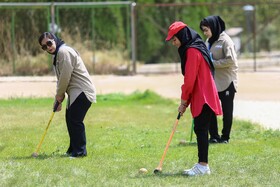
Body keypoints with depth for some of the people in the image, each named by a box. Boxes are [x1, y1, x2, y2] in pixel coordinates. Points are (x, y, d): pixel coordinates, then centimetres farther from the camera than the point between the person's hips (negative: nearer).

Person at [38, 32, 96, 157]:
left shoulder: (64, 52, -15)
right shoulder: (58, 54, 18)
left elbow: (65, 76, -18)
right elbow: (61, 78, 20)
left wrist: (60, 94, -6)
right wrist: (58, 99, 13)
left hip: (82, 91, -11)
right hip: (75, 93, 11)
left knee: (75, 120, -13)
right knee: (70, 119, 13)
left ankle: (80, 151, -10)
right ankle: (73, 149, 22)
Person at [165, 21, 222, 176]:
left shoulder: (192, 51, -15)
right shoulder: (191, 49, 17)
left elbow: (190, 79, -18)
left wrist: (184, 100, -8)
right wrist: (185, 101, 15)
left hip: (203, 98, -10)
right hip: (200, 98, 10)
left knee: (201, 130, -9)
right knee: (200, 130, 11)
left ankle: (203, 166, -8)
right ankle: (202, 164, 14)